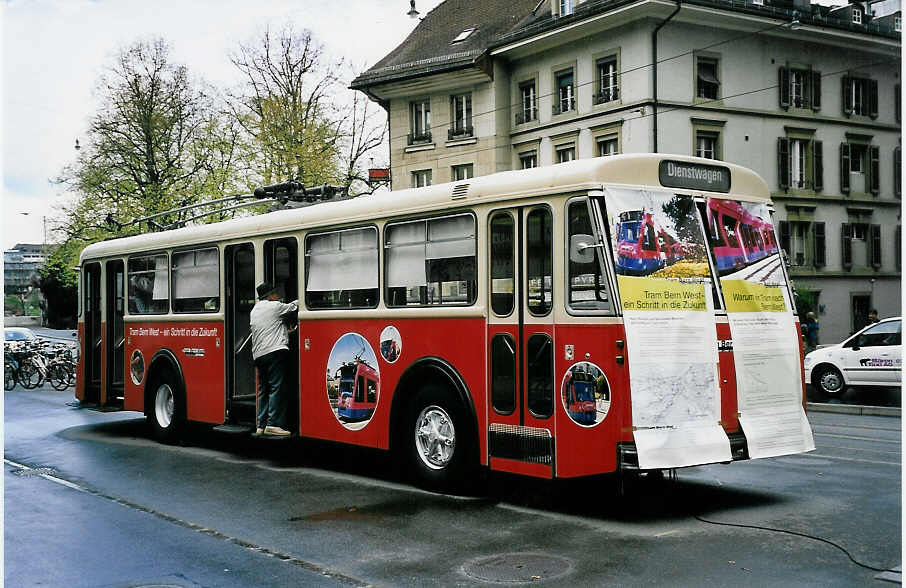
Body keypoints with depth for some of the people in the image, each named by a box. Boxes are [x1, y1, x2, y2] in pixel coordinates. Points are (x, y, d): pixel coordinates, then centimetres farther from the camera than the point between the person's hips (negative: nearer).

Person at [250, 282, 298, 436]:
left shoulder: (254, 310, 23)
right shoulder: (275, 306, 0)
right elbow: (293, 307, 11)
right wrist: (299, 301, 30)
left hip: (258, 354, 8)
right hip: (275, 351, -8)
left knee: (263, 390, 11)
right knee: (276, 388, -9)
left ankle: (261, 425, 9)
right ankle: (272, 424, -14)